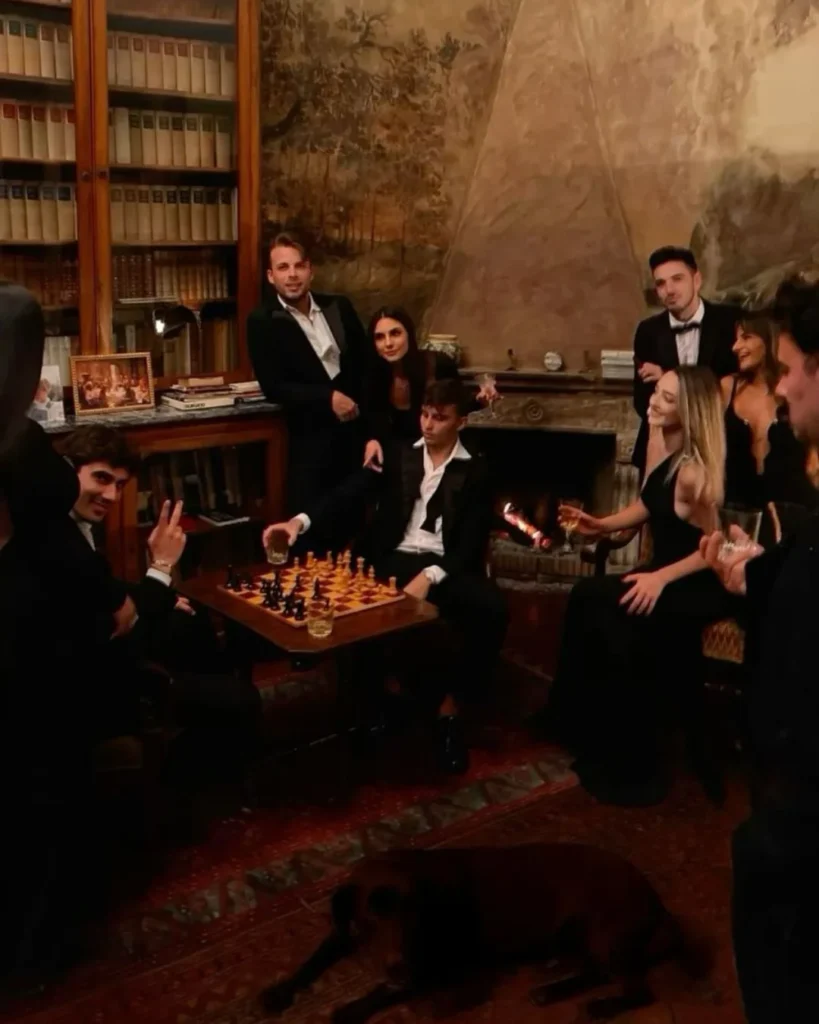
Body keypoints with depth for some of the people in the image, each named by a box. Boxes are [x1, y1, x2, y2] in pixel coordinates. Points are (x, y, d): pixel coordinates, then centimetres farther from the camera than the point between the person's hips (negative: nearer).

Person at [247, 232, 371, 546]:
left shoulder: (340, 307, 8)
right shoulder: (263, 321, -5)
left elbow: (366, 360, 13)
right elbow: (273, 387, -11)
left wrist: (361, 404, -3)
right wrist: (328, 398, -17)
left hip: (357, 426, 4)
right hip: (311, 434, -4)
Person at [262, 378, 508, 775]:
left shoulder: (475, 471, 7)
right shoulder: (397, 455, 13)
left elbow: (473, 541, -2)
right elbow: (350, 491, -1)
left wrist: (430, 576, -20)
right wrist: (301, 520, -20)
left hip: (445, 566, -1)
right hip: (393, 559, 1)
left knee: (490, 608, -30)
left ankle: (449, 704, -10)